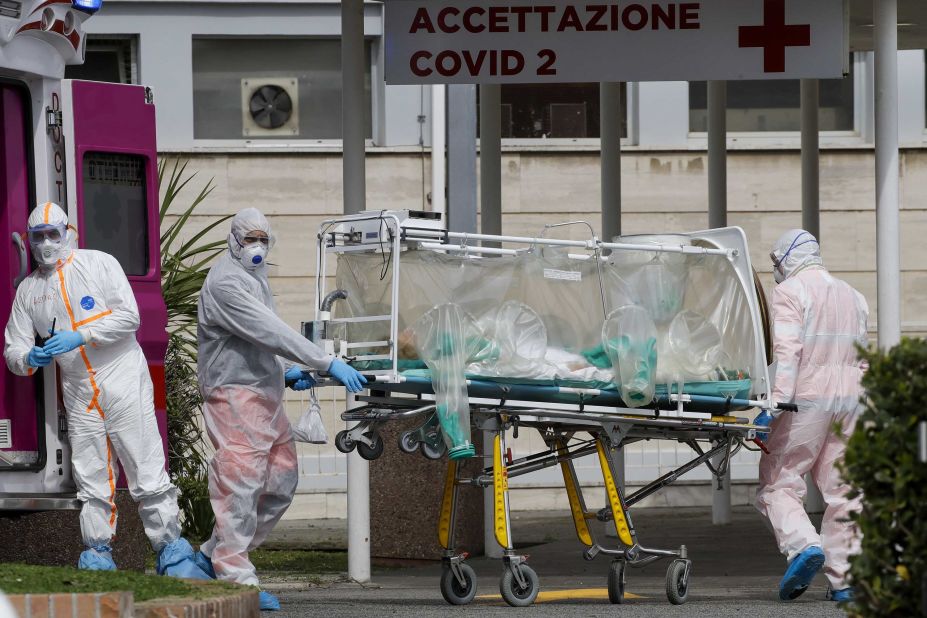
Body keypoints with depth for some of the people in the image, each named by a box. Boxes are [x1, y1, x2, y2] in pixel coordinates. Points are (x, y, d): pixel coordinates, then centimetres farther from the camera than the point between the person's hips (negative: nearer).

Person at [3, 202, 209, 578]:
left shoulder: (100, 264, 0)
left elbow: (128, 317, -9)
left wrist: (80, 336, -19)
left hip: (124, 381, -4)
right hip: (79, 396, 4)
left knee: (147, 473, -8)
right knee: (91, 482, 4)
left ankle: (172, 555, -5)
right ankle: (98, 558, 12)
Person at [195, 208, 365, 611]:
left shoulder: (254, 280, 20)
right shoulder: (225, 282, -13)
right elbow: (269, 332, -22)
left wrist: (286, 374, 8)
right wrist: (327, 363, -25)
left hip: (264, 392, 10)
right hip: (235, 395, -10)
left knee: (280, 483, 10)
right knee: (240, 484, -10)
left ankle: (215, 555, 18)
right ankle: (236, 577, -9)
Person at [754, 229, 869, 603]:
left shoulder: (790, 292, -3)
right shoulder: (852, 296, 20)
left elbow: (787, 351, -15)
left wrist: (776, 402, -20)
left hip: (806, 399, -6)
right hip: (850, 400, 6)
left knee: (778, 481, -3)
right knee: (842, 488, 7)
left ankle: (803, 545, -25)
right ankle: (843, 579, 5)